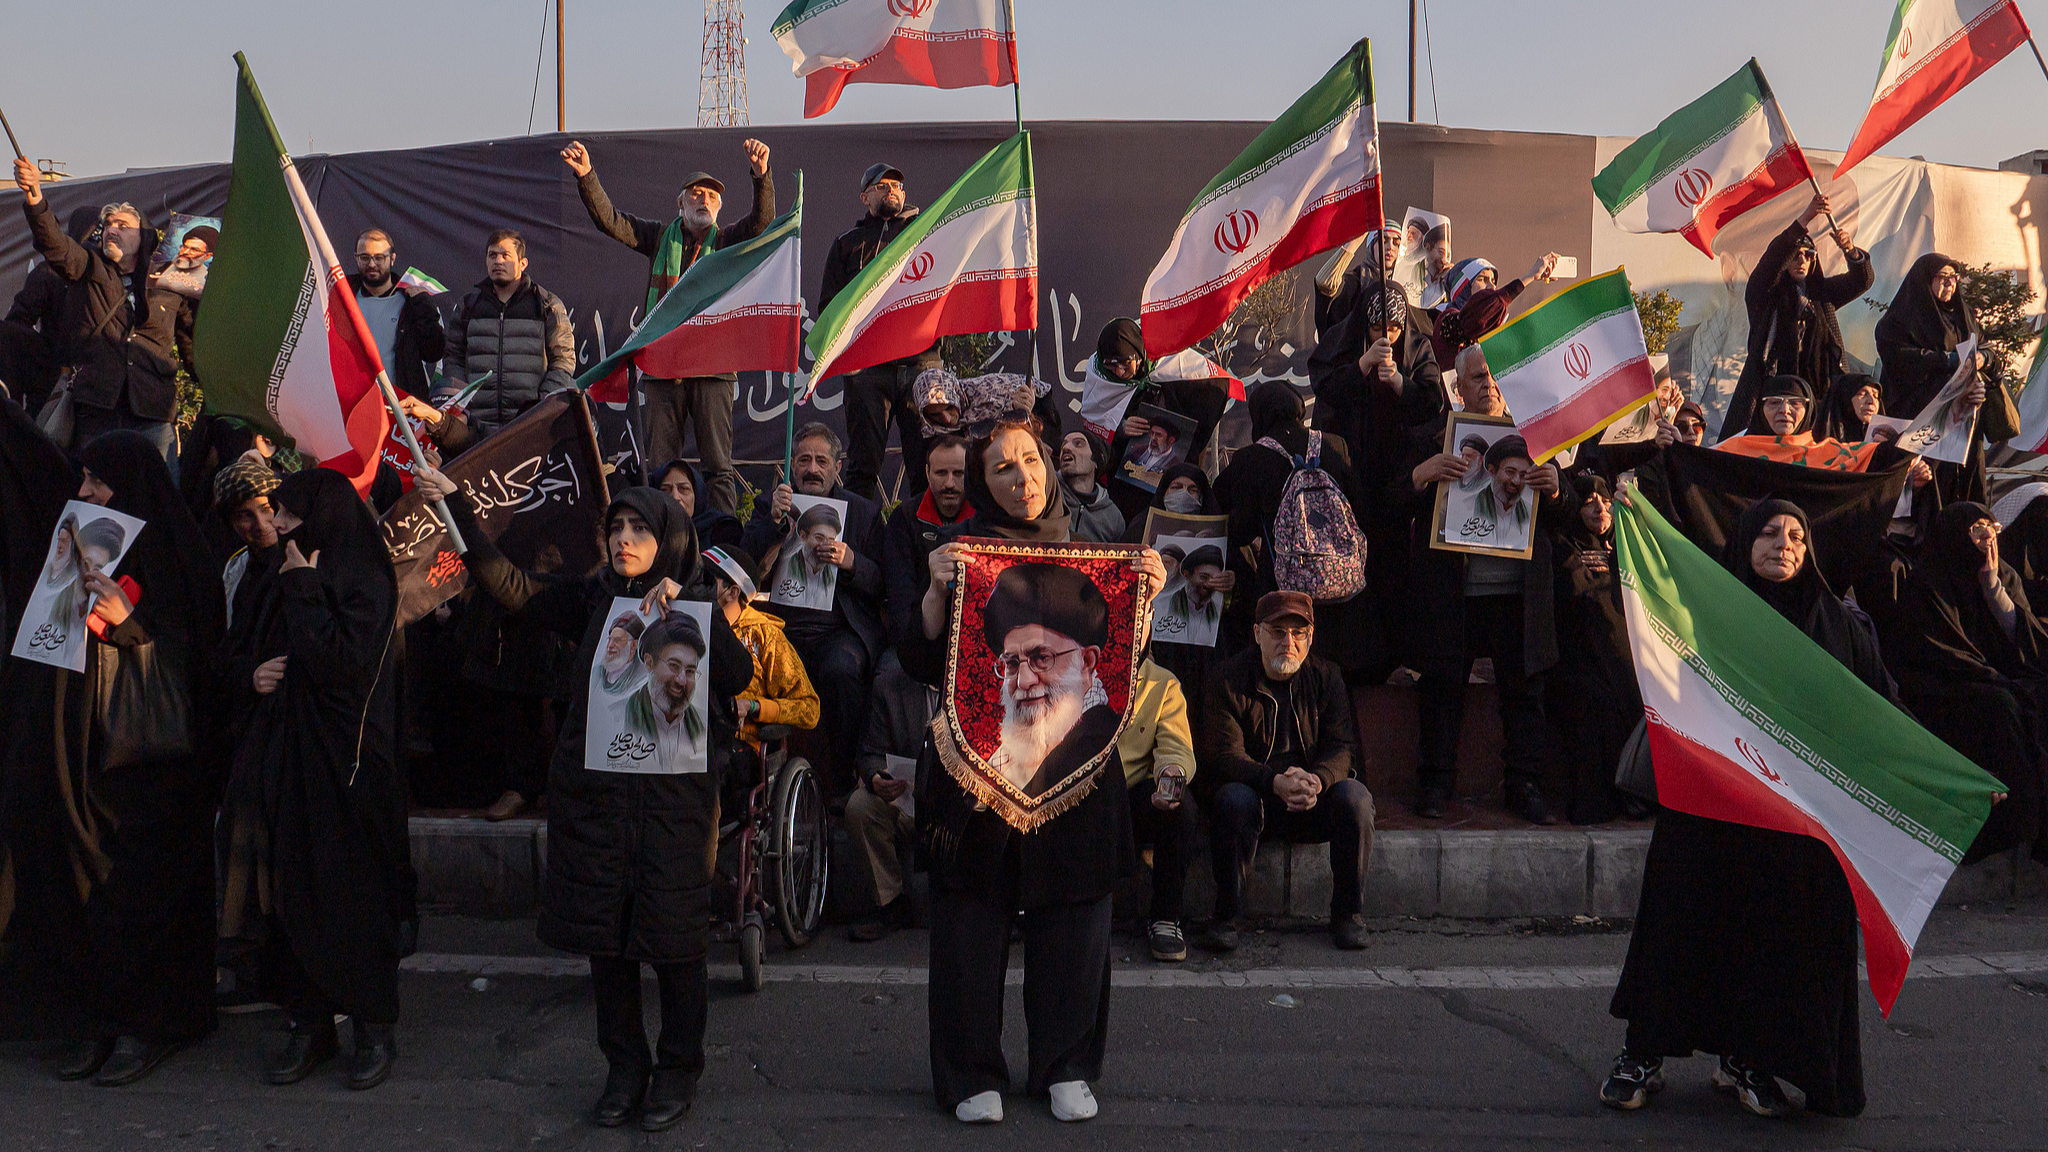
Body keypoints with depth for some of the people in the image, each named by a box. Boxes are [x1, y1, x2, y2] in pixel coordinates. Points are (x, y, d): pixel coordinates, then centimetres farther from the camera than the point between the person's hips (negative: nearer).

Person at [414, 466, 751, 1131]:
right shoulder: (595, 599, 9)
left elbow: (737, 677, -16)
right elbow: (511, 587, 5)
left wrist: (686, 610, -23)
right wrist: (456, 506, 3)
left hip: (672, 794, -3)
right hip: (594, 791, 4)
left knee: (673, 933, 1)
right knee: (605, 933, 9)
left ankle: (679, 1068, 19)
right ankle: (625, 1066, 25)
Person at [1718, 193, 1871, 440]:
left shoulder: (1822, 292, 18)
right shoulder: (1766, 292, 4)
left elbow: (1862, 280, 12)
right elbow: (1773, 257, -13)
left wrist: (1850, 250, -10)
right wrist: (1804, 219, -25)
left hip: (1813, 387, 4)